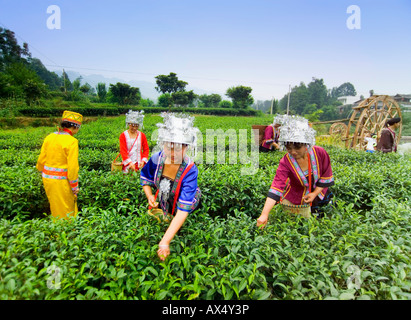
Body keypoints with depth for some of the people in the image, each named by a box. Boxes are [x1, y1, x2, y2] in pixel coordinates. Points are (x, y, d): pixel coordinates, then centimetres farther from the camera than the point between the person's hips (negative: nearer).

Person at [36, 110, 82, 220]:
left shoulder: (49, 137, 2)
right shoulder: (72, 141, -18)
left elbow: (41, 160, 7)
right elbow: (72, 167, -19)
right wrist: (75, 186, -9)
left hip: (47, 178, 7)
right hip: (61, 181, -7)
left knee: (55, 207, 22)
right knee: (66, 212, 9)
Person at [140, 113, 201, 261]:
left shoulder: (189, 171, -38)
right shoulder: (157, 159, -25)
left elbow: (183, 211, -41)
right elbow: (145, 178, -1)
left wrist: (164, 242, -45)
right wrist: (150, 196, -20)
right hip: (163, 204, 3)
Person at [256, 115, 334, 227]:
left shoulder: (320, 153, -21)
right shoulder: (285, 162, -27)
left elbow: (326, 176, -6)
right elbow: (277, 186, -36)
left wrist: (315, 193, -17)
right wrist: (264, 214, -46)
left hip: (318, 192, 2)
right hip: (295, 198, -1)